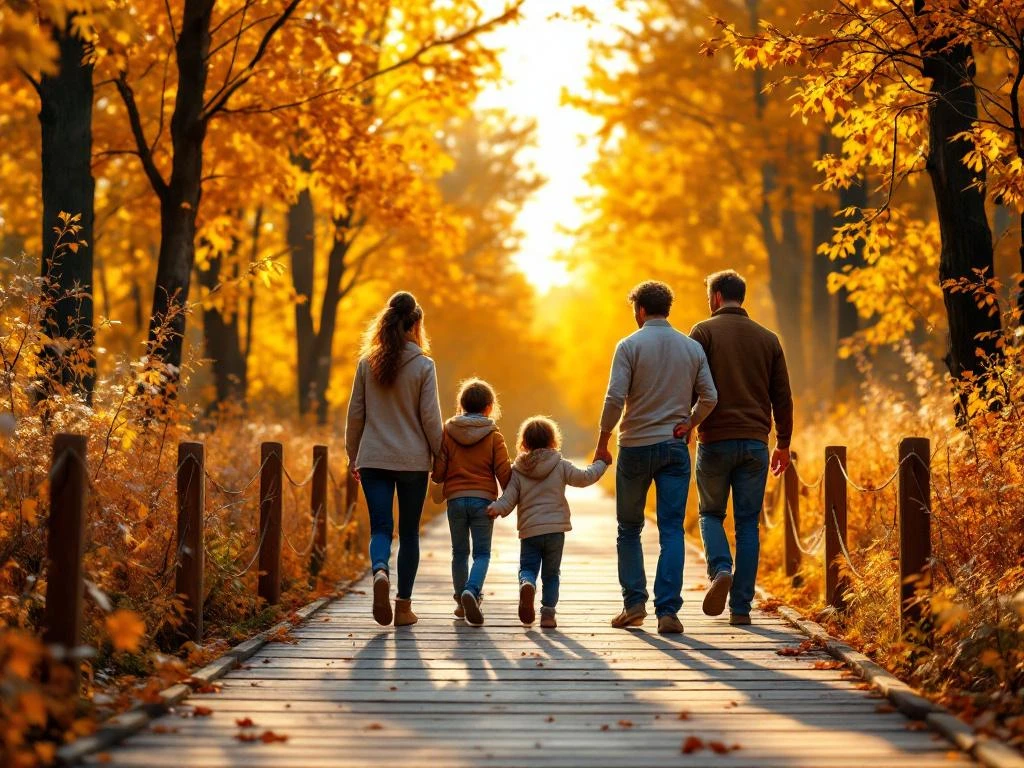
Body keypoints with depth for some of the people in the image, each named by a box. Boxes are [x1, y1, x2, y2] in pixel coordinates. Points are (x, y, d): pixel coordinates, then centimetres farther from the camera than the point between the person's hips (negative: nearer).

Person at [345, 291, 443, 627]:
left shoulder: (367, 363, 1)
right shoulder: (423, 366, -6)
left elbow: (355, 414, 5)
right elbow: (430, 418, -5)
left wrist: (353, 456, 16)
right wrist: (441, 456, 6)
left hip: (373, 459, 1)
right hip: (413, 460, -1)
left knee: (380, 527, 1)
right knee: (409, 532, 10)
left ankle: (380, 571, -31)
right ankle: (404, 606, 12)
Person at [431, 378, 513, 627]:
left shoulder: (447, 432, 2)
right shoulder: (494, 436, -1)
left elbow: (438, 471, 0)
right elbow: (504, 473, -2)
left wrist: (437, 479, 23)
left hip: (455, 499, 2)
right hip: (483, 499, -2)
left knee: (459, 552, 14)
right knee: (482, 553, 3)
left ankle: (461, 601, 20)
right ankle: (472, 590, -23)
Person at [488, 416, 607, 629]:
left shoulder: (517, 471, 4)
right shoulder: (561, 466, 0)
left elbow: (508, 499, -4)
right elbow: (584, 478, 1)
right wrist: (600, 464, 14)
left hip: (529, 532, 0)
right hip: (555, 530, 0)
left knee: (527, 568, 9)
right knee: (551, 574, 11)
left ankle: (527, 585, -26)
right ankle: (548, 613, 6)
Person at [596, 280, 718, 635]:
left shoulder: (630, 345, -6)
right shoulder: (692, 347, 5)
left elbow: (615, 398, -13)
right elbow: (709, 397, 2)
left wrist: (602, 442, -3)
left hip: (635, 446, -2)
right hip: (675, 447, 2)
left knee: (629, 528, 13)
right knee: (671, 530, 1)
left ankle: (634, 603, 10)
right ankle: (667, 611, -7)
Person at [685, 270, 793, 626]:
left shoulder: (704, 332, -1)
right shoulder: (768, 339, 11)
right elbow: (782, 397, 12)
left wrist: (683, 426, -8)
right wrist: (783, 443, 19)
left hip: (715, 440, -3)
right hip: (755, 443, 3)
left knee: (711, 513, 14)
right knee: (747, 523, 6)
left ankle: (721, 570, -13)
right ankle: (741, 606, 4)